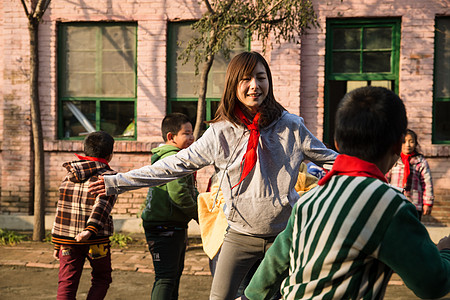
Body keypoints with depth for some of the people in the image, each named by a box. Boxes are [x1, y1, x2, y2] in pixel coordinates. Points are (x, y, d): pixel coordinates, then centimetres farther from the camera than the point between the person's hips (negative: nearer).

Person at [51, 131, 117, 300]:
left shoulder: (69, 176, 11)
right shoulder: (109, 177, -6)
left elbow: (61, 209, 12)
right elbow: (102, 205, -23)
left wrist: (57, 243, 16)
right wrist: (91, 229, -35)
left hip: (67, 240, 4)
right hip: (96, 241, -4)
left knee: (66, 284, 9)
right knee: (101, 279, 15)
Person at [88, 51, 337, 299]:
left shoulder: (291, 126, -5)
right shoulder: (220, 133, -5)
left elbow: (327, 158, 7)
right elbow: (175, 165, -4)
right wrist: (118, 182, -7)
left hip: (283, 233, 0)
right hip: (240, 233, 0)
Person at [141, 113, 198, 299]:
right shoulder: (171, 158, -18)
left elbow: (190, 191, 24)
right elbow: (178, 193, -28)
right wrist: (198, 214, -14)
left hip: (176, 227, 11)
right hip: (163, 228, -11)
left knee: (175, 273, 21)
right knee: (166, 277, -11)